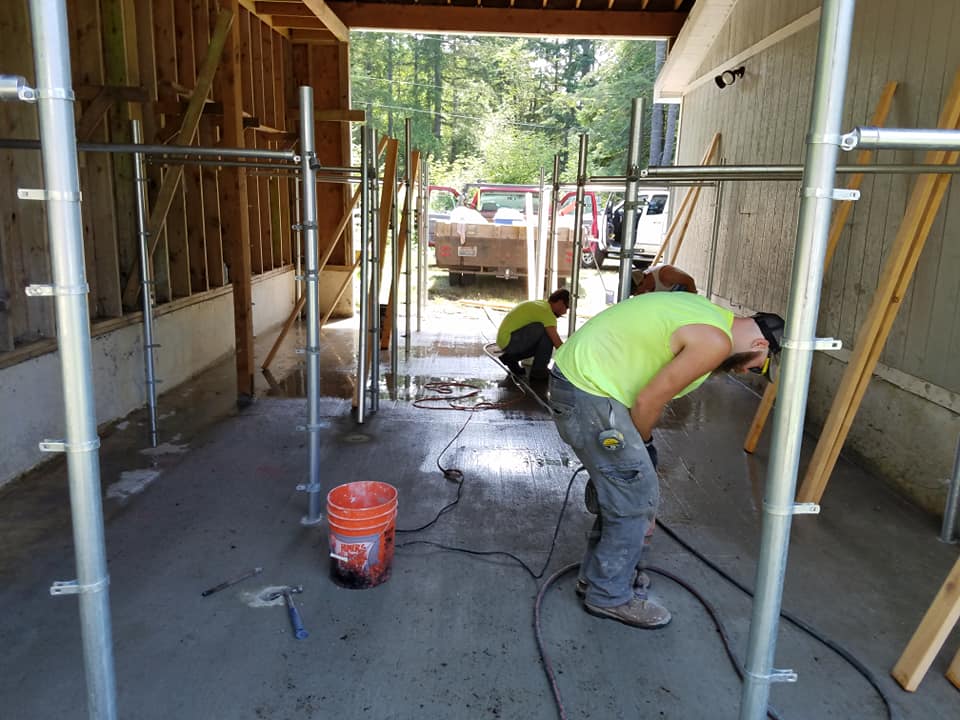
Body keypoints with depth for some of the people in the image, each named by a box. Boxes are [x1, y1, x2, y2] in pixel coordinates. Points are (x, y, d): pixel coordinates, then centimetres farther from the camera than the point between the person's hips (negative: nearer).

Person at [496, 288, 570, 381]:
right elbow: (558, 344, -20)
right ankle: (538, 371, -9)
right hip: (509, 341, -10)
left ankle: (511, 357, 12)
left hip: (505, 341, 10)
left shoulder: (540, 304, 14)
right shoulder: (547, 312, -16)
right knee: (547, 332, -19)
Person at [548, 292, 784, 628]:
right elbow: (648, 401, -14)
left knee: (623, 485, 21)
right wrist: (641, 446, 7)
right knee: (637, 496, 0)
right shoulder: (716, 343, -16)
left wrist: (640, 448, 19)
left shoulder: (710, 315, 15)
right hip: (587, 390, -10)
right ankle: (610, 595, 15)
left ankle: (596, 572, 34)